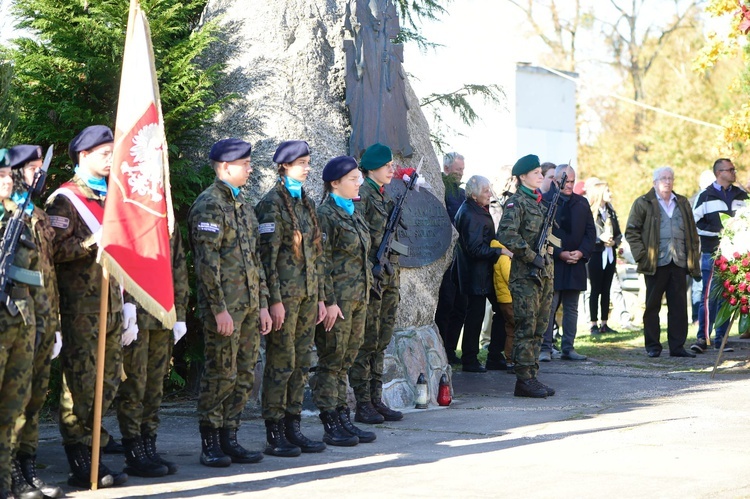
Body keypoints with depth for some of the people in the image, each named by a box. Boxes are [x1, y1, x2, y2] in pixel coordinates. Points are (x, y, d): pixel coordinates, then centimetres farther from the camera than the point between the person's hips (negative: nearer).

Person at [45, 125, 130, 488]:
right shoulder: (65, 199, -5)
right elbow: (55, 250, -16)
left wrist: (126, 302, 21)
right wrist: (94, 242, -23)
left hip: (112, 303, 8)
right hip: (81, 305, -8)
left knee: (107, 384, 8)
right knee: (81, 383, -6)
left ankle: (88, 455, 16)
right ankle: (81, 466, -1)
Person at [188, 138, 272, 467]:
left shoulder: (242, 203, 18)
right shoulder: (209, 204, -10)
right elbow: (207, 261, -16)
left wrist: (262, 304, 16)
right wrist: (219, 308, -19)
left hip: (249, 305, 8)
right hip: (224, 306, -8)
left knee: (245, 375, 9)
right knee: (221, 375, -5)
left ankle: (229, 438, 16)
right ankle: (210, 443, 4)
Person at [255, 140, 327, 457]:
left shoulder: (306, 203, 15)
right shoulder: (272, 203, -9)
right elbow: (268, 255, -14)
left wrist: (320, 296, 15)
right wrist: (275, 299, -17)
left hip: (308, 292, 8)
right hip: (285, 292, -8)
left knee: (302, 363, 10)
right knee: (281, 363, -4)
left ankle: (293, 428, 16)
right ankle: (275, 435, 2)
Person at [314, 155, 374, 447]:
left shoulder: (352, 213, 16)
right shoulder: (326, 215, -11)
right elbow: (321, 262, -15)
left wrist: (364, 292, 19)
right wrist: (330, 301, -19)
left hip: (357, 298, 8)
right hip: (338, 299, -8)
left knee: (345, 362, 11)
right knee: (332, 361, -3)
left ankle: (343, 419, 16)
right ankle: (331, 425, 1)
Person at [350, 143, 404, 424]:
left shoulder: (387, 198, 17)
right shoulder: (361, 196, -10)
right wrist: (370, 274, -19)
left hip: (389, 279, 8)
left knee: (381, 343, 10)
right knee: (366, 343, -4)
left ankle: (376, 401, 15)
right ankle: (363, 405, 0)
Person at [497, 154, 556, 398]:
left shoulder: (540, 201, 18)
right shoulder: (516, 202, -8)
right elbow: (506, 234, -21)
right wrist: (531, 256, -19)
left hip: (544, 271, 9)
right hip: (525, 273, -9)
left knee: (539, 328, 9)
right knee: (526, 328, -7)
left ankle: (532, 377, 14)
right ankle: (524, 380, -5)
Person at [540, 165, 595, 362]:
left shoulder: (582, 203, 13)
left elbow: (590, 231, 12)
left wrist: (582, 252, -5)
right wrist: (559, 254, -15)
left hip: (575, 263, 5)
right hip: (551, 264, -5)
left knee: (571, 308, 8)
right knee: (549, 307, -6)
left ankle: (568, 348, 14)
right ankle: (545, 349, -1)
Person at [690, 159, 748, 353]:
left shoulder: (741, 195, 13)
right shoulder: (705, 196, 0)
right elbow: (694, 222, -5)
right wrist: (717, 231, -12)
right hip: (713, 254, -4)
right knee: (709, 297, -8)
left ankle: (720, 338, 11)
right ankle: (703, 337, -4)